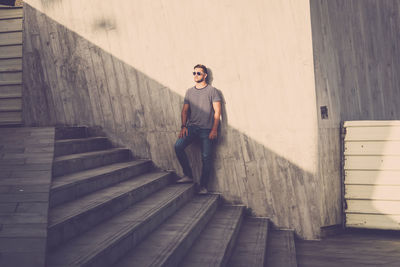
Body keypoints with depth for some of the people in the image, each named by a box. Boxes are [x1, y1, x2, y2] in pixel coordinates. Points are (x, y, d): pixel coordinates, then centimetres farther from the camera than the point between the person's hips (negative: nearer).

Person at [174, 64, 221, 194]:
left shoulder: (212, 91, 2)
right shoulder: (189, 91, 15)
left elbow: (217, 111, -3)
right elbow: (185, 110, 14)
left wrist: (214, 129, -11)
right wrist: (183, 126, 0)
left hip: (207, 129, -4)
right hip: (191, 127, 4)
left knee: (206, 157, -6)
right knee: (178, 146, -17)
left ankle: (203, 186, 5)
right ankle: (188, 175, -5)